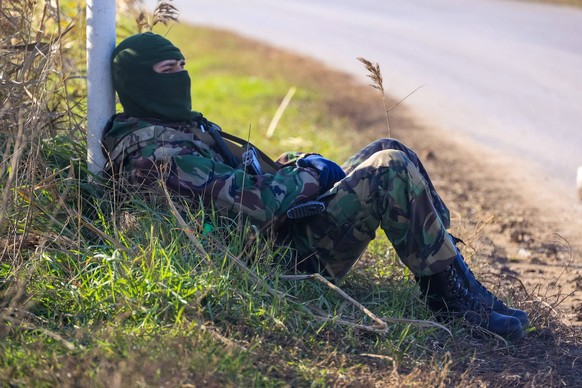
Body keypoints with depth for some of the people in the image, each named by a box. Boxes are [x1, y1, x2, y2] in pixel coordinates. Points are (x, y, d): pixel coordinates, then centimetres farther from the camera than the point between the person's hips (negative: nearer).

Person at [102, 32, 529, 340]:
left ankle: (446, 252, 10)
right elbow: (255, 204, -25)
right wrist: (309, 172, -9)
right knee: (392, 169, -19)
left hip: (288, 225, 11)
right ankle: (454, 295, -9)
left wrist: (292, 167, 7)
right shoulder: (155, 152, -18)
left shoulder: (177, 127, 17)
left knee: (388, 152, 8)